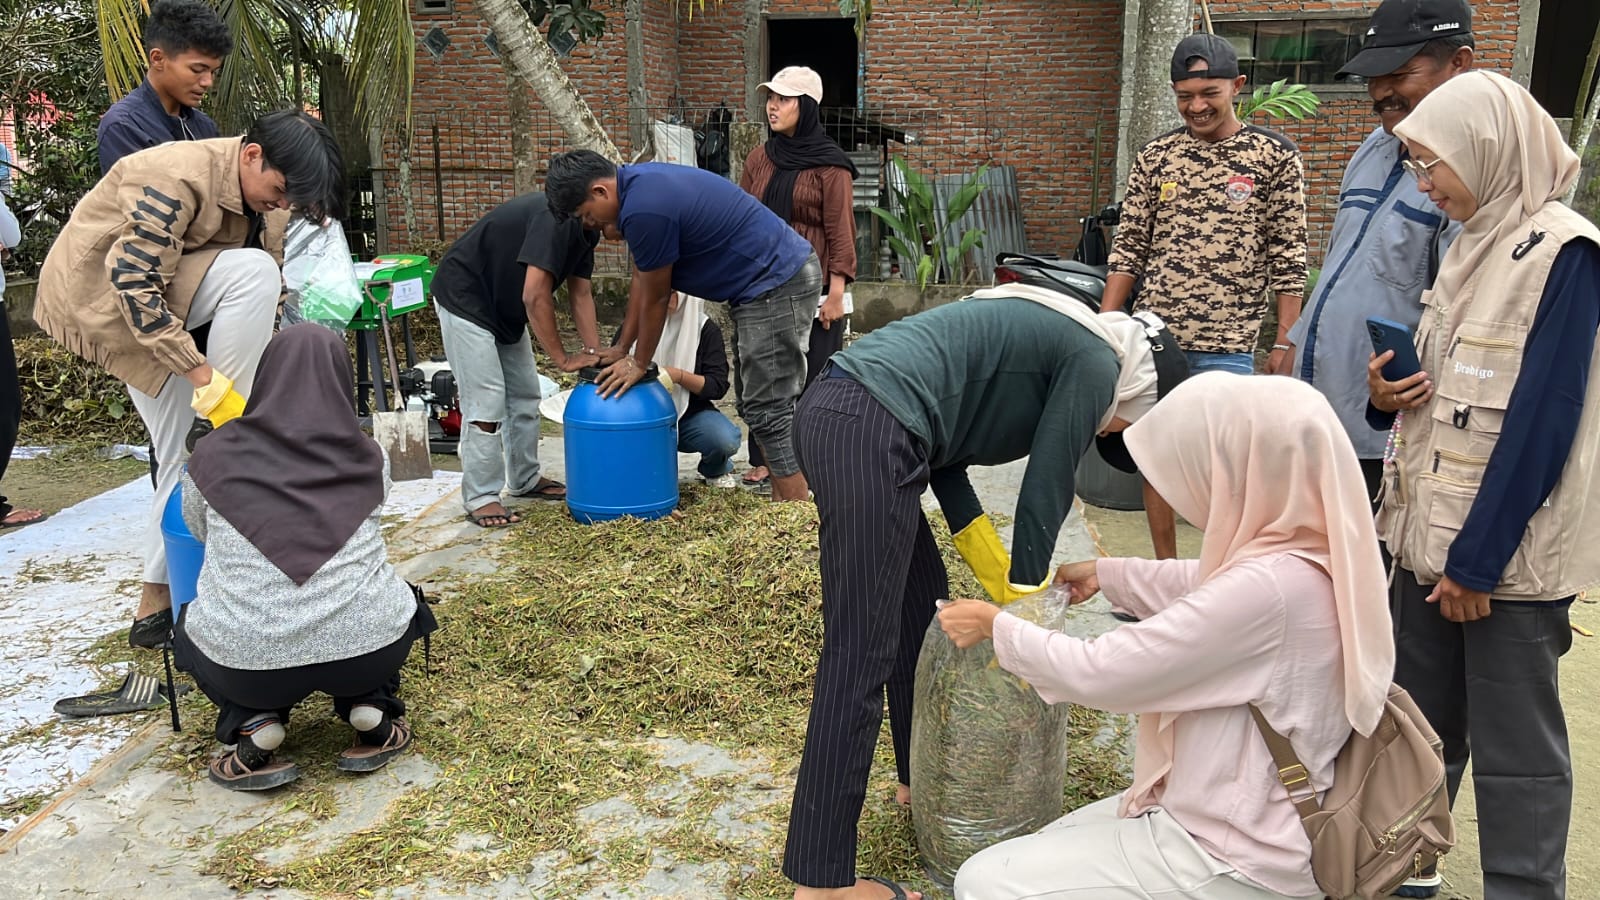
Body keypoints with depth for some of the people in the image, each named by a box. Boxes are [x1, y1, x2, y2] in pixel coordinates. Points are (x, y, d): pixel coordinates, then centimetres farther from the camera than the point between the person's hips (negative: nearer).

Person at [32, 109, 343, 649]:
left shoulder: (260, 204, -4)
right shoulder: (177, 178, -29)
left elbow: (261, 305, 2)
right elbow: (134, 282, -33)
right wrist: (205, 376, -35)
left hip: (150, 294, 8)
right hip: (97, 291, -8)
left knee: (187, 454, 3)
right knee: (254, 272, -29)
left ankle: (156, 601, 13)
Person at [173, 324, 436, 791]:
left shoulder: (214, 457, 2)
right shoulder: (368, 459, 3)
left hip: (247, 664, 0)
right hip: (366, 651, 1)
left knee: (189, 627, 34)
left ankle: (253, 724, 8)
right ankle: (372, 710, 10)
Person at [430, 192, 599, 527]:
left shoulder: (584, 228, 0)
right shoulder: (556, 217, -30)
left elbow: (581, 295, 2)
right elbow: (535, 296, -32)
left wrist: (595, 354, -8)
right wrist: (563, 359, -25)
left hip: (504, 306, 10)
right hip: (466, 300, -10)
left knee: (525, 396, 12)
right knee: (486, 404, -10)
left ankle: (525, 480, 24)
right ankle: (480, 498, -2)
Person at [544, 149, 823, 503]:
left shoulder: (644, 209, -23)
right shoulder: (637, 181, 9)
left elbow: (655, 299, -11)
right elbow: (642, 278, 17)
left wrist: (639, 364, 3)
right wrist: (622, 348, 20)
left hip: (777, 285, -10)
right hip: (785, 274, 10)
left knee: (770, 412, -7)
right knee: (767, 404, 14)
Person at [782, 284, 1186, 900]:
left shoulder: (1047, 339, 28)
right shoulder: (1096, 362, 2)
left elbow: (944, 456, 23)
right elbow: (1045, 496, 1)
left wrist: (1004, 579, 22)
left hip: (829, 411, 11)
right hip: (869, 432, -11)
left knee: (924, 606, 22)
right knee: (861, 657, -6)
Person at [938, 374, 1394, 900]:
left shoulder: (1265, 589, -32)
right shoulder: (1310, 552, -4)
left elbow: (1095, 674, -24)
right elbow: (1206, 586, 20)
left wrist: (995, 627, -9)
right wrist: (1106, 574, 23)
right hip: (1260, 822, 9)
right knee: (1048, 847, 22)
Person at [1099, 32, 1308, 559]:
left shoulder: (1276, 157, -2)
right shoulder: (1154, 158, 6)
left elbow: (1287, 259, -1)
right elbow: (1128, 250, 8)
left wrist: (1284, 342, -5)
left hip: (1227, 345, -3)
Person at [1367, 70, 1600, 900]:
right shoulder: (1475, 245, 12)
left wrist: (1478, 560, -18)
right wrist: (1389, 396, -4)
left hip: (1505, 552, -8)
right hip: (1433, 530, 8)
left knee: (1513, 744, 3)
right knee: (1416, 722, 17)